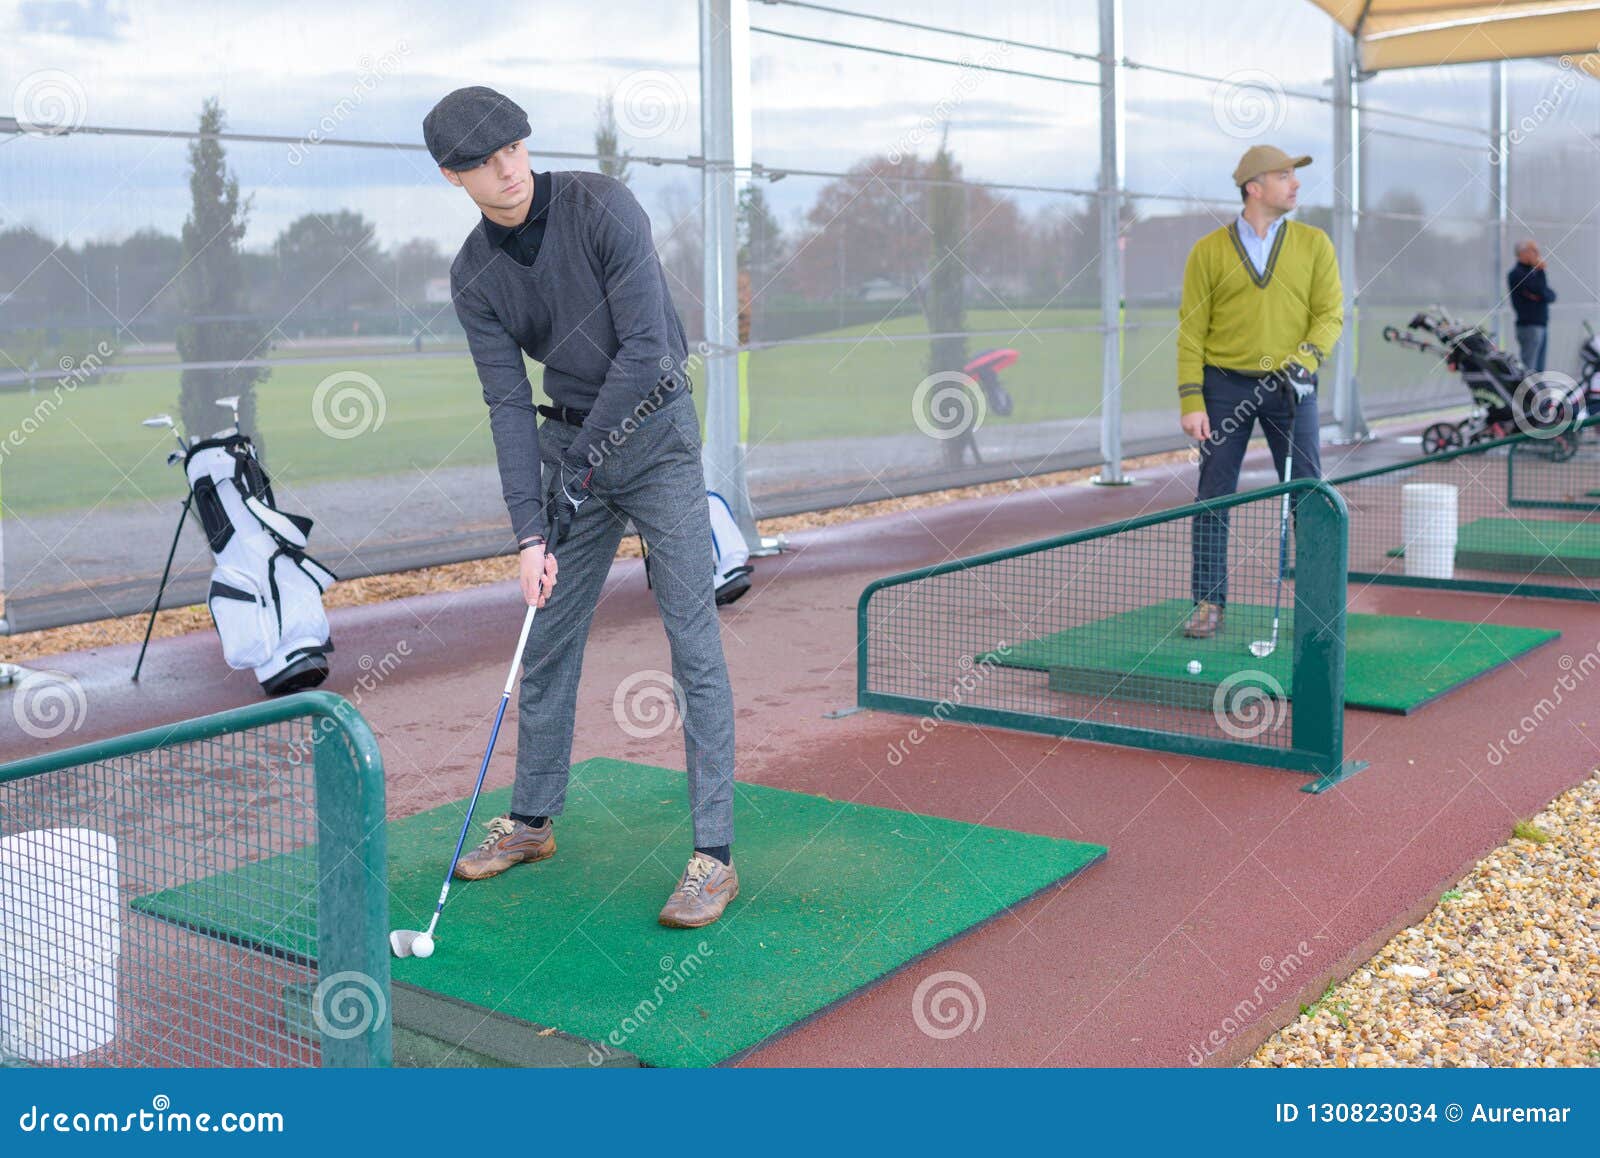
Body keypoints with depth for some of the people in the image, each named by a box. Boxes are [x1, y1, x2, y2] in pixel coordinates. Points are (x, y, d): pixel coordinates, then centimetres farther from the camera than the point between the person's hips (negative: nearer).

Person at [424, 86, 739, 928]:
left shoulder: (601, 207, -16)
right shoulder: (473, 275, -2)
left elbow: (645, 348, -20)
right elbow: (508, 404, -5)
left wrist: (582, 462, -15)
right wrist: (530, 534, -13)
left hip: (654, 427, -5)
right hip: (570, 435, 5)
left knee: (693, 640, -9)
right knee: (549, 636, 10)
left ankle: (714, 853, -5)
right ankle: (532, 819, 27)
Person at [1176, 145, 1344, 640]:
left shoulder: (1314, 244, 5)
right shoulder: (1208, 251, 2)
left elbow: (1331, 313, 2)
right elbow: (1191, 329, 1)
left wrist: (1304, 359, -17)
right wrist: (1191, 402, -7)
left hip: (1290, 388, 1)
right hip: (1224, 385, 0)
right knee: (1213, 496, 1)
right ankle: (1209, 604, 10)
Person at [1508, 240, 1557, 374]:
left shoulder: (1533, 272, 19)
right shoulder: (1517, 273, -8)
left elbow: (1552, 295, 11)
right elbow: (1541, 291, -17)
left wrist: (1543, 295, -9)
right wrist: (1540, 270, -6)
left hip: (1542, 325, 9)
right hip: (1529, 326, -9)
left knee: (1539, 371, 9)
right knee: (1528, 370, -13)